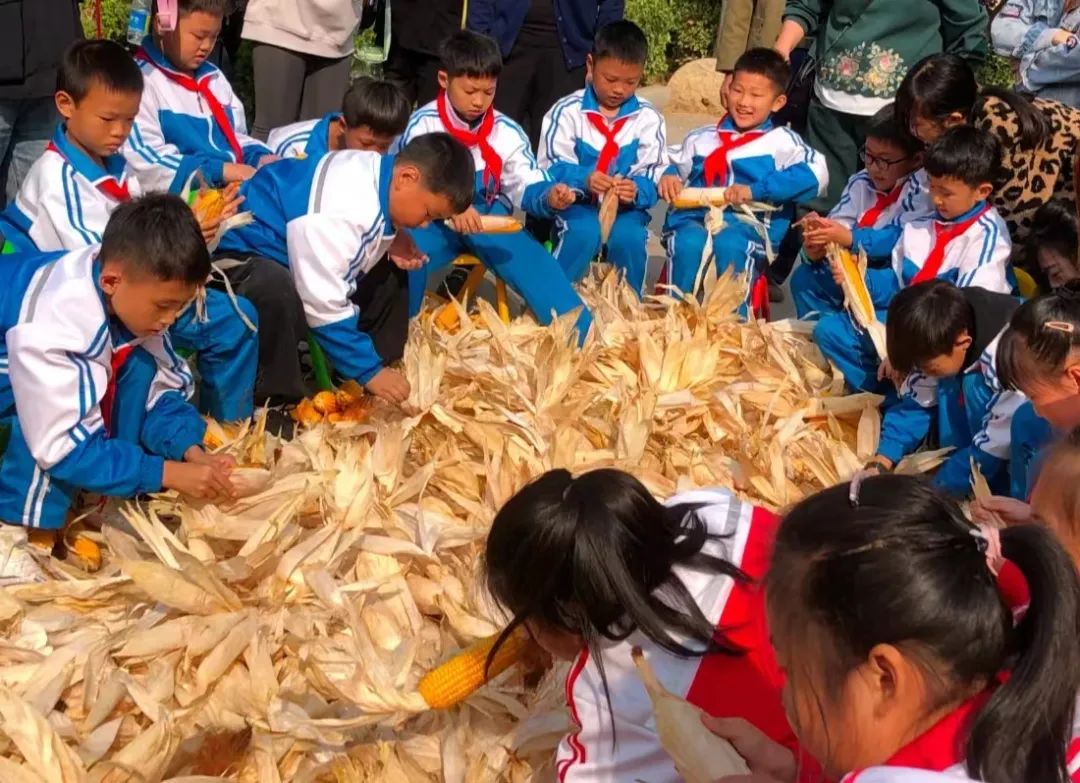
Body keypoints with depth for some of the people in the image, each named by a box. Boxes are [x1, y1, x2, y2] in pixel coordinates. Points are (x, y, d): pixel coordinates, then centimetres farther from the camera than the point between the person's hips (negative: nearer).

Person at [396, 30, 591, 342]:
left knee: (533, 259, -20)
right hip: (434, 220, -2)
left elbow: (526, 187, 4)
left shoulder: (507, 131, 3)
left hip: (489, 219, 3)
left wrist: (548, 197, -21)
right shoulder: (423, 124, -7)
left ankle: (584, 338, -17)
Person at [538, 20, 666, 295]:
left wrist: (637, 190, -26)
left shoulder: (649, 118, -1)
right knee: (585, 231, -32)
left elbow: (654, 174, -3)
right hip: (577, 202, -1)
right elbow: (551, 167, -9)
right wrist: (584, 179, -29)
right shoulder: (567, 111, -5)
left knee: (628, 236, -29)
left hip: (626, 206, 1)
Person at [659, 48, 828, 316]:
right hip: (695, 216, 3)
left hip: (749, 224, -2)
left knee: (729, 244, -37)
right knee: (689, 242, -33)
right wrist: (668, 176, 3)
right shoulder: (702, 138, 24)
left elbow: (815, 174, -9)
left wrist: (755, 190, -18)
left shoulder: (781, 141, 8)